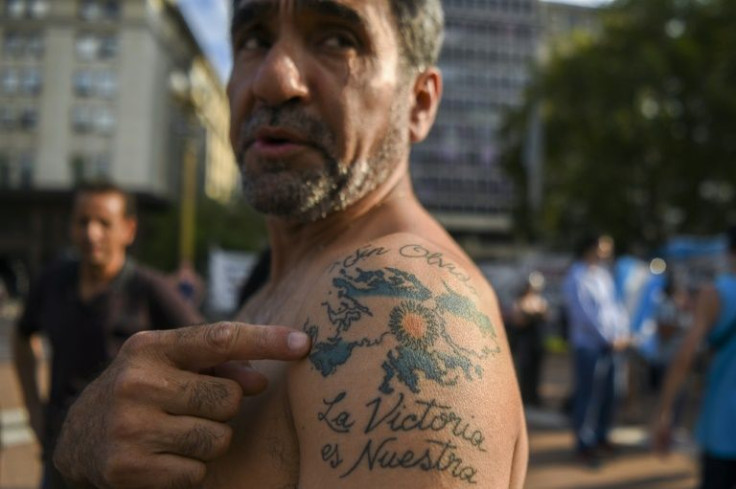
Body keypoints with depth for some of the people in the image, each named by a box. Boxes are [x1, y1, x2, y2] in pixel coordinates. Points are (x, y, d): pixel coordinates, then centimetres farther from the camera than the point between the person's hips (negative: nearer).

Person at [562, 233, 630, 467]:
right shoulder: (576, 277, -14)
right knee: (589, 396, -2)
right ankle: (584, 444, 8)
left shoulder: (604, 273, 12)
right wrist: (609, 340, -14)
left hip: (613, 345, 8)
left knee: (608, 394, 15)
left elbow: (616, 304, 12)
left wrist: (623, 334, 0)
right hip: (590, 346, -8)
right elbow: (585, 315, -18)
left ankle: (601, 436, 30)